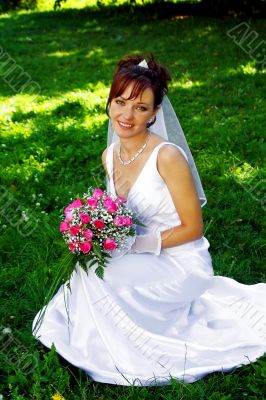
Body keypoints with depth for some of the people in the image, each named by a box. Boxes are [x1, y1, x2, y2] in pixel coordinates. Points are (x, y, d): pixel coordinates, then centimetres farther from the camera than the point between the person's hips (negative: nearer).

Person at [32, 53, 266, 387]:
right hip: (142, 258, 7)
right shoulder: (110, 156, -1)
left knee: (94, 275, -21)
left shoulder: (168, 156, -23)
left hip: (181, 262, -7)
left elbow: (192, 229, -16)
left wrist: (137, 244, -20)